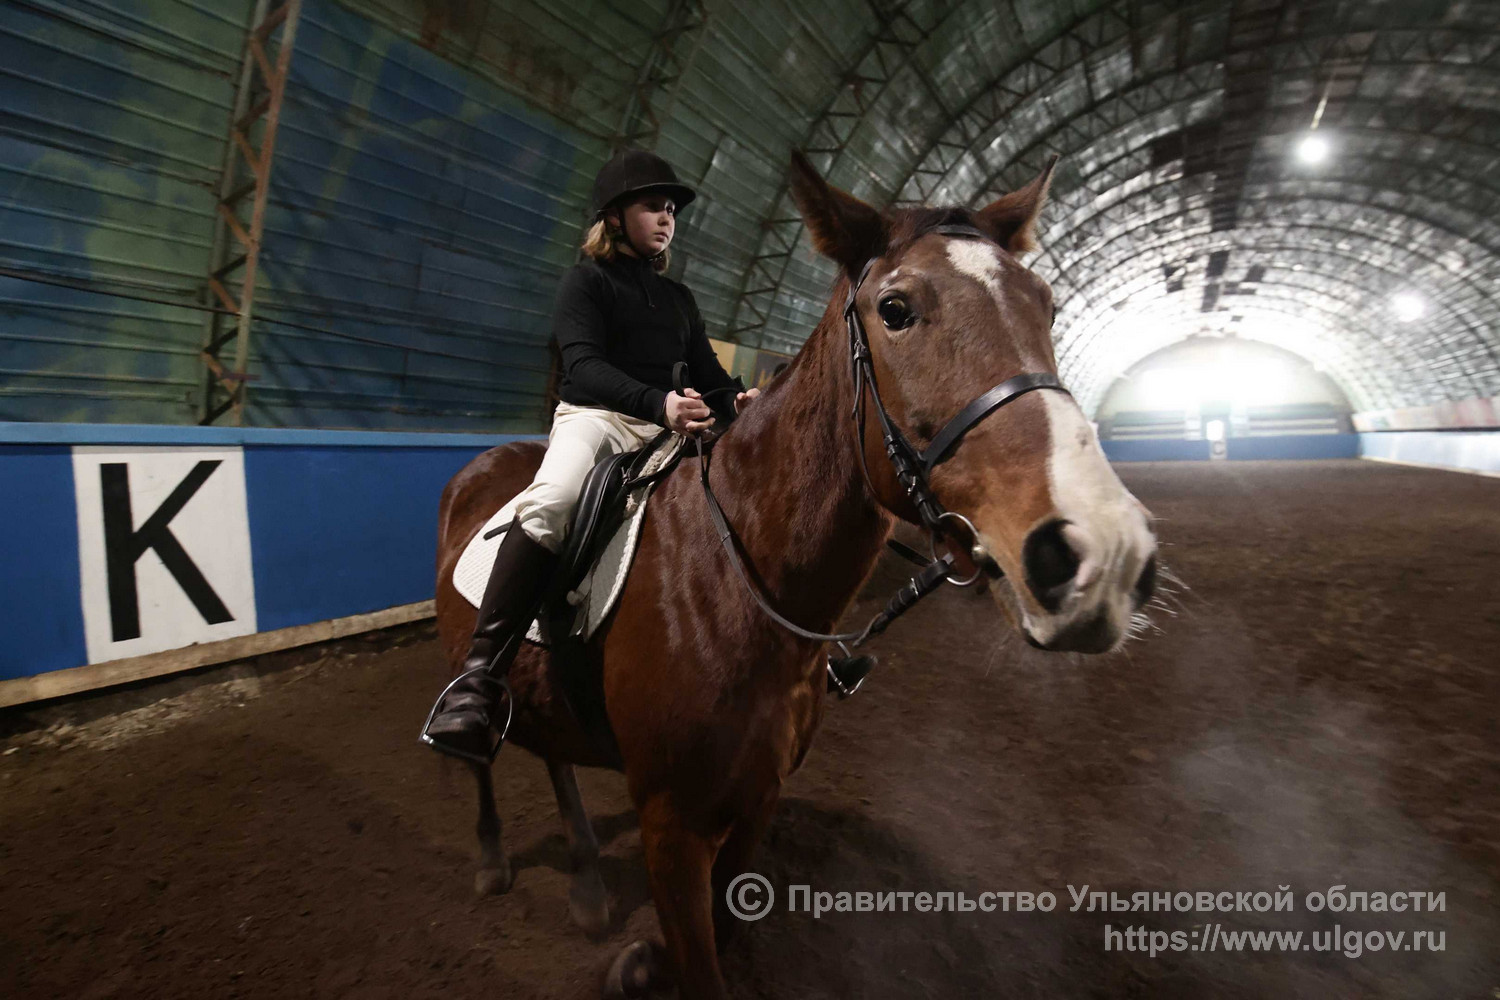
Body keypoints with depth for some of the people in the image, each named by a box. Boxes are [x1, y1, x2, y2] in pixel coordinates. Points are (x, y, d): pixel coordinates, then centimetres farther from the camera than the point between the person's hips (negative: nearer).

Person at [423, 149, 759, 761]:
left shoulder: (679, 298, 23)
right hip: (594, 417, -6)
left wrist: (739, 398, -9)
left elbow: (707, 372, 17)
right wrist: (659, 402, -31)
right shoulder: (587, 280, 5)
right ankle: (479, 679, -36)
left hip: (664, 429, 6)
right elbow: (584, 366, -12)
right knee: (550, 502, -37)